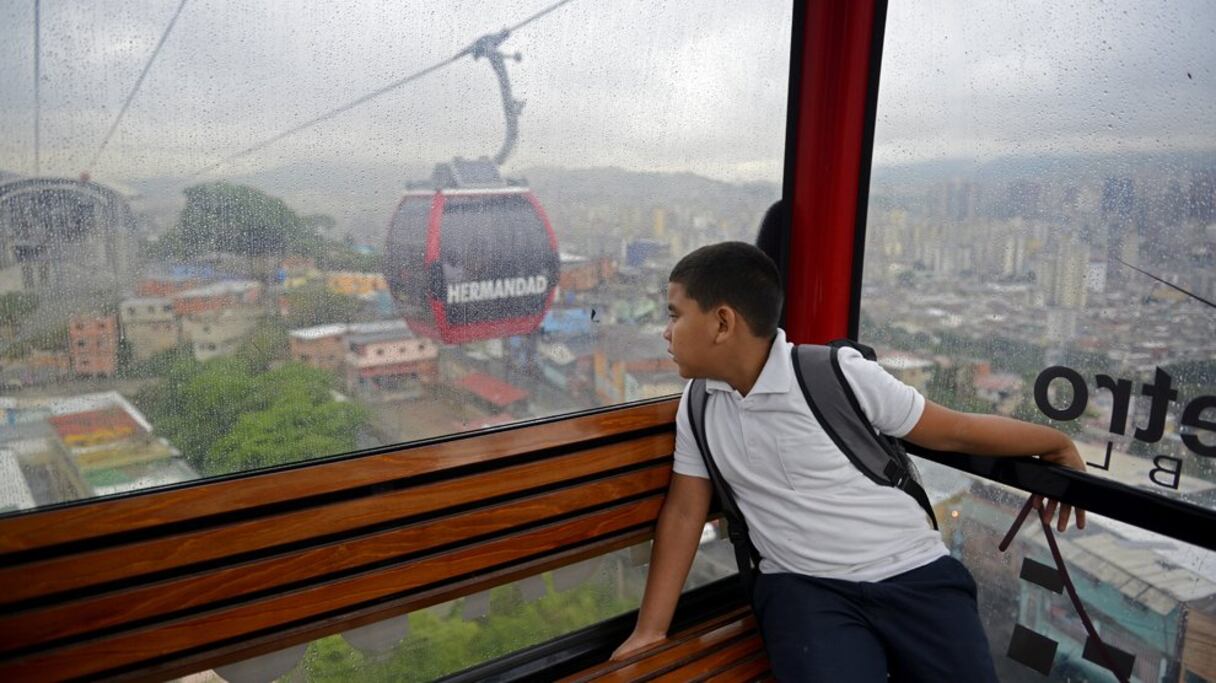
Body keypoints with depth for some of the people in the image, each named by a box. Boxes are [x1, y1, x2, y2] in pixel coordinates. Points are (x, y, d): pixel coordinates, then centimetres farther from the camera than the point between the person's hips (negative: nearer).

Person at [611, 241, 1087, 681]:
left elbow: (954, 431, 1)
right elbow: (684, 511, 6)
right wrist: (650, 630, 3)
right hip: (802, 587, 1)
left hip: (912, 573, -1)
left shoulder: (839, 373, -11)